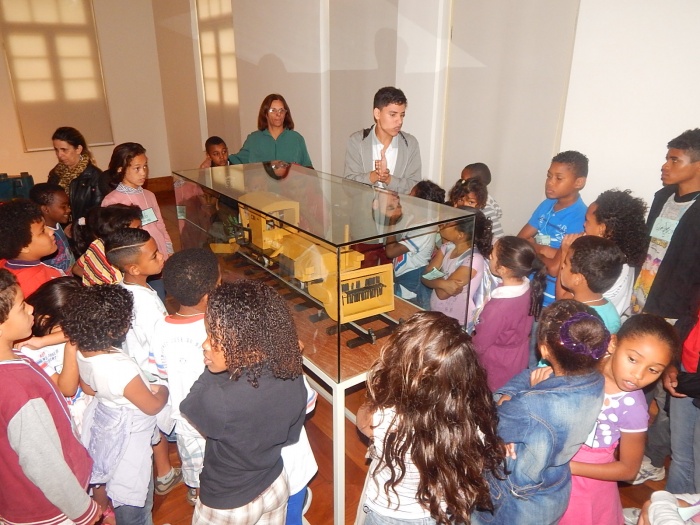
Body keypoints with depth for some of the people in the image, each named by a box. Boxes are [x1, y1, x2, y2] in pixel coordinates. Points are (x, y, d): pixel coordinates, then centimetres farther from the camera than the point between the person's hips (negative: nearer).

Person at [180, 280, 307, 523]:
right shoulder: (293, 378, -22)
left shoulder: (219, 400, -41)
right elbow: (291, 435, -5)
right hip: (276, 487, 5)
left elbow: (189, 407, -16)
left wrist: (213, 370, -15)